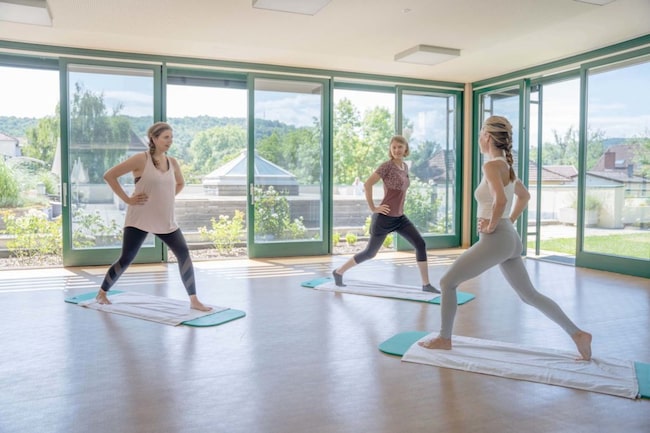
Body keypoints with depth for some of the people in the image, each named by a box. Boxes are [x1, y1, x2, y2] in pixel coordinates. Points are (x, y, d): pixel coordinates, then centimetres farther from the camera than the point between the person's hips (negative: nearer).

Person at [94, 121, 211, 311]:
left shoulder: (172, 162, 5)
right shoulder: (141, 159, -11)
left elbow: (180, 183, 26)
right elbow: (109, 175, -10)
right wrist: (127, 199, -12)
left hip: (166, 220, 5)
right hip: (140, 219, -5)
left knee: (184, 253, -6)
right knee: (126, 259, 2)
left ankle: (194, 300, -1)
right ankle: (102, 292, 27)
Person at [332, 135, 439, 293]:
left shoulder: (405, 167, 8)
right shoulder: (387, 166, -16)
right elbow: (367, 184, -21)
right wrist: (373, 208, -18)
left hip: (400, 217, 7)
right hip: (385, 218, -7)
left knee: (421, 244, -3)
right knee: (370, 253, 4)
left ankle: (426, 284, 5)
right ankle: (338, 272, 21)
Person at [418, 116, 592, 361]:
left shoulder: (491, 166, -15)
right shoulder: (506, 166, 13)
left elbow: (500, 200, -32)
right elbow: (524, 196, 27)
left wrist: (491, 225, -17)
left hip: (495, 240, -9)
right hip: (510, 239, 9)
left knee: (447, 282, 3)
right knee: (529, 295, 18)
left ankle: (444, 339, 14)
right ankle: (577, 334, 20)